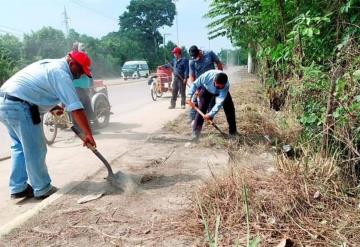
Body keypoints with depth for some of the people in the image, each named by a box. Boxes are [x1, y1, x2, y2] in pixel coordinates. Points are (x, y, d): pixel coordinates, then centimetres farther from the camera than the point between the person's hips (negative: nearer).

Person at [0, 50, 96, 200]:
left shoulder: (51, 64, 18)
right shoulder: (61, 74, -12)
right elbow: (76, 108, -18)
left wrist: (54, 108, 20)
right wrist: (88, 134, -17)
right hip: (19, 106, -10)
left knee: (19, 147, 18)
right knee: (35, 150, 1)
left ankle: (18, 188, 24)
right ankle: (42, 190, 13)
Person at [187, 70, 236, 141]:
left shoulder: (226, 86, -39)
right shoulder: (207, 75, -41)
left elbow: (219, 102, -41)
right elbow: (195, 84, -24)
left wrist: (211, 114, -49)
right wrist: (189, 96, -29)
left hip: (220, 92, 1)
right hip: (207, 90, 0)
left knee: (229, 108, -8)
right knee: (201, 108, -15)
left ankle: (233, 131, 7)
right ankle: (195, 132, -9)